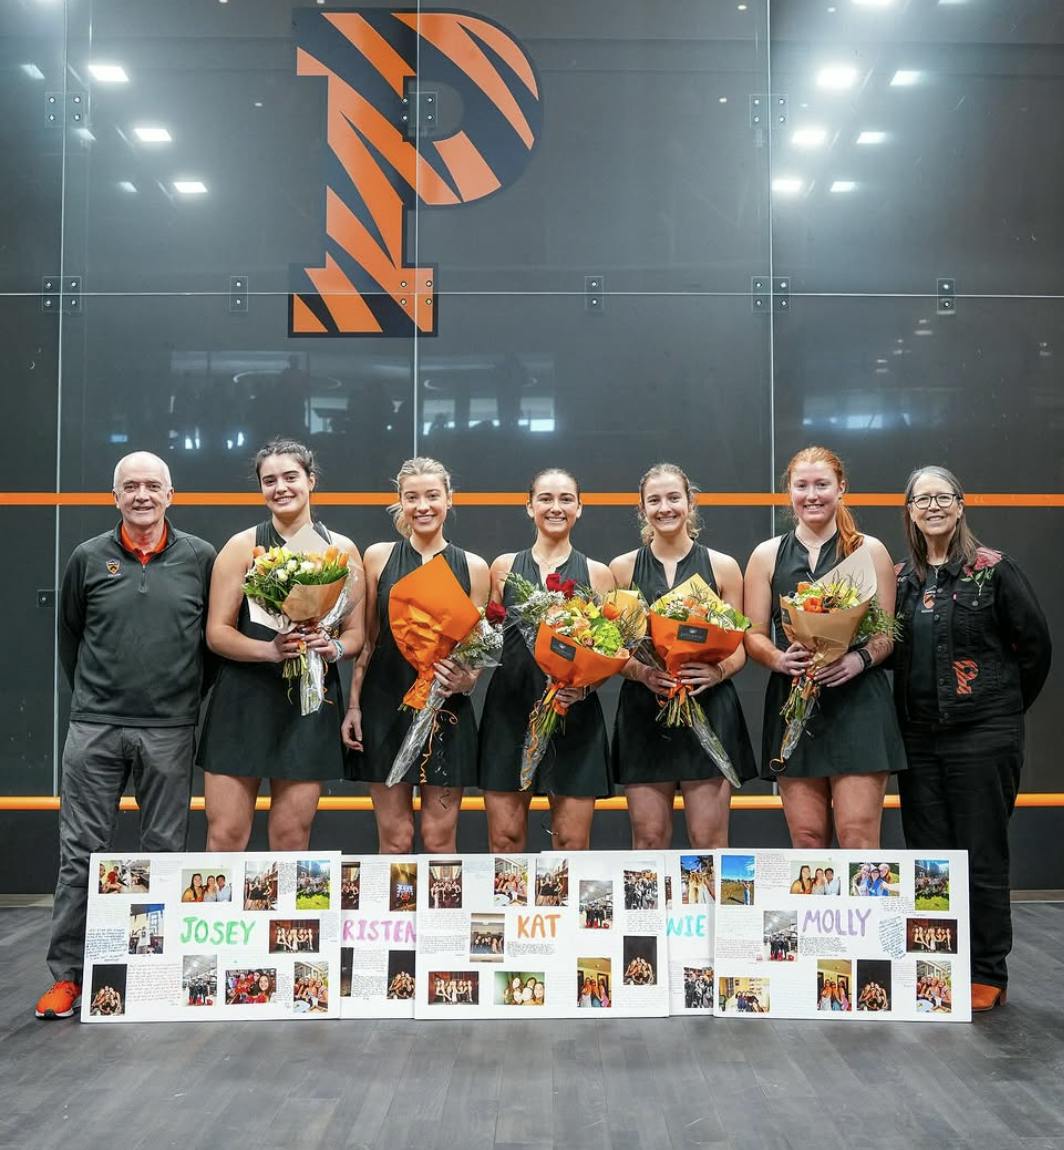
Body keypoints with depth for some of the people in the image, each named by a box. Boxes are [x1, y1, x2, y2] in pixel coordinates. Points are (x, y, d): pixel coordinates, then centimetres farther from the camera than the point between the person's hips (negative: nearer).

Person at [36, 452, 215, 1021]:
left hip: (170, 730, 0)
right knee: (81, 852, 2)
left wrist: (195, 696, 8)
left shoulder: (200, 558, 2)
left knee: (165, 851, 7)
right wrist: (90, 696, 13)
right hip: (94, 727, 0)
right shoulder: (88, 558, 5)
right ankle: (67, 974, 10)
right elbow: (69, 635, 14)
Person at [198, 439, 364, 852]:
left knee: (292, 839, 5)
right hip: (243, 702, -1)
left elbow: (356, 634, 11)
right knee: (225, 835, -2)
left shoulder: (342, 550, 8)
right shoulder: (243, 547, 2)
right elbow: (217, 632, -2)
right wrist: (271, 650, -19)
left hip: (311, 704, 2)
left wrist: (332, 647, -11)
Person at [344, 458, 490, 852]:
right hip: (385, 707, 0)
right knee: (394, 838, 4)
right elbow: (366, 639, 7)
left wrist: (467, 680, -12)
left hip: (447, 712, 0)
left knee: (440, 838, 3)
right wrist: (354, 705, 1)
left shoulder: (473, 567, 4)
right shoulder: (379, 557, 4)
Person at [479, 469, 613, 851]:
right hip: (509, 712, 1)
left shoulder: (597, 574, 7)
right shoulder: (504, 567, 9)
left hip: (575, 717, 0)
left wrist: (586, 684, -12)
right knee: (504, 840, 2)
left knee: (572, 844, 2)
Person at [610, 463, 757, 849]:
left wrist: (718, 671, -14)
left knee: (709, 841, -2)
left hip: (710, 710, -1)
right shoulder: (623, 568, 9)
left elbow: (739, 647, 8)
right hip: (643, 712, 1)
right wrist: (643, 672, -14)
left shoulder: (723, 567, 7)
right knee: (648, 840, 2)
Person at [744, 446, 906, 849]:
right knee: (806, 837, 3)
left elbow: (888, 632, 6)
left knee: (858, 834, -7)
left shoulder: (869, 551, 8)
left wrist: (860, 659, -15)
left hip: (858, 703, -2)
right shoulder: (767, 555, 11)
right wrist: (780, 659, -12)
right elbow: (753, 635, 10)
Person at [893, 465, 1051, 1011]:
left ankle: (987, 975, 12)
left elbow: (1036, 644, -1)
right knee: (927, 855, 9)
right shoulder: (902, 578, 9)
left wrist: (1007, 705, 5)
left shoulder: (993, 569, -4)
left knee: (981, 856, 0)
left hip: (983, 735, -5)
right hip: (918, 736, 5)